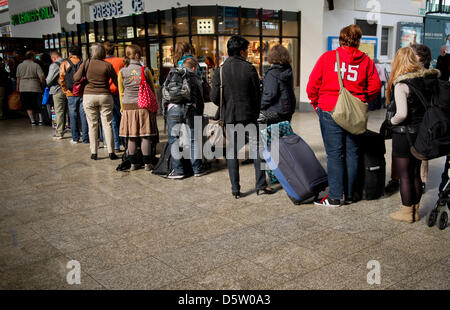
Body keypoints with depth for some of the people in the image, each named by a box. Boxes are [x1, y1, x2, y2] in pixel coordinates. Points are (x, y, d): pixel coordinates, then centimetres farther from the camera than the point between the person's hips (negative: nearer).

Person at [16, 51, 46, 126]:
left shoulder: (20, 66, 6)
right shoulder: (36, 65, -3)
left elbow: (18, 78, 10)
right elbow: (42, 77, -10)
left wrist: (18, 88, 20)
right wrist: (43, 86, 4)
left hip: (23, 89, 2)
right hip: (35, 88, -2)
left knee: (28, 106, 9)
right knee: (38, 105, 10)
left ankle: (32, 121, 5)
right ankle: (41, 120, 7)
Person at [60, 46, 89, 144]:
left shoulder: (64, 64, 3)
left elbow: (61, 79, -2)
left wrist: (65, 91, 5)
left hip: (71, 94, 0)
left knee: (73, 116, 7)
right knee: (84, 115, 3)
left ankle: (75, 138, 11)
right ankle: (85, 138, 4)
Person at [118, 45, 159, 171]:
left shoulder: (122, 72, 0)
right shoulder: (145, 70, -3)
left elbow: (121, 92, 7)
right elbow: (152, 90, 5)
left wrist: (123, 108, 17)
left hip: (128, 107, 2)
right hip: (144, 106, -1)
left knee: (132, 137, 7)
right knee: (145, 136, 3)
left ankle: (133, 164, 13)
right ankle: (147, 163, 7)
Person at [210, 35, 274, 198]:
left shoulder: (220, 71, -3)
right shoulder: (249, 69, -6)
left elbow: (214, 97, -5)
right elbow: (257, 94, -2)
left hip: (229, 117, 1)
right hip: (249, 116, -1)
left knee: (232, 151, 7)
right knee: (257, 148, 9)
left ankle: (235, 189, 8)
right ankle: (261, 185, 10)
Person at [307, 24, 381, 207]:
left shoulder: (327, 57, -1)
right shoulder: (365, 60, 4)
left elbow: (313, 85, -2)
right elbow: (375, 86, 3)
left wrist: (316, 104, 12)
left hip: (330, 111, -2)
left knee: (334, 154, 1)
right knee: (352, 153, 10)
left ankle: (335, 197, 4)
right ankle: (349, 195, 19)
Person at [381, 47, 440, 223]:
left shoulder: (401, 84, -17)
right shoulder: (428, 80, 3)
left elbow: (402, 114, -24)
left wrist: (389, 123, -7)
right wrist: (423, 124, 13)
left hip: (404, 134, -7)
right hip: (422, 133, 7)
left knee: (404, 175, 5)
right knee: (415, 174, 17)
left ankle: (407, 212, 14)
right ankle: (415, 211, 27)